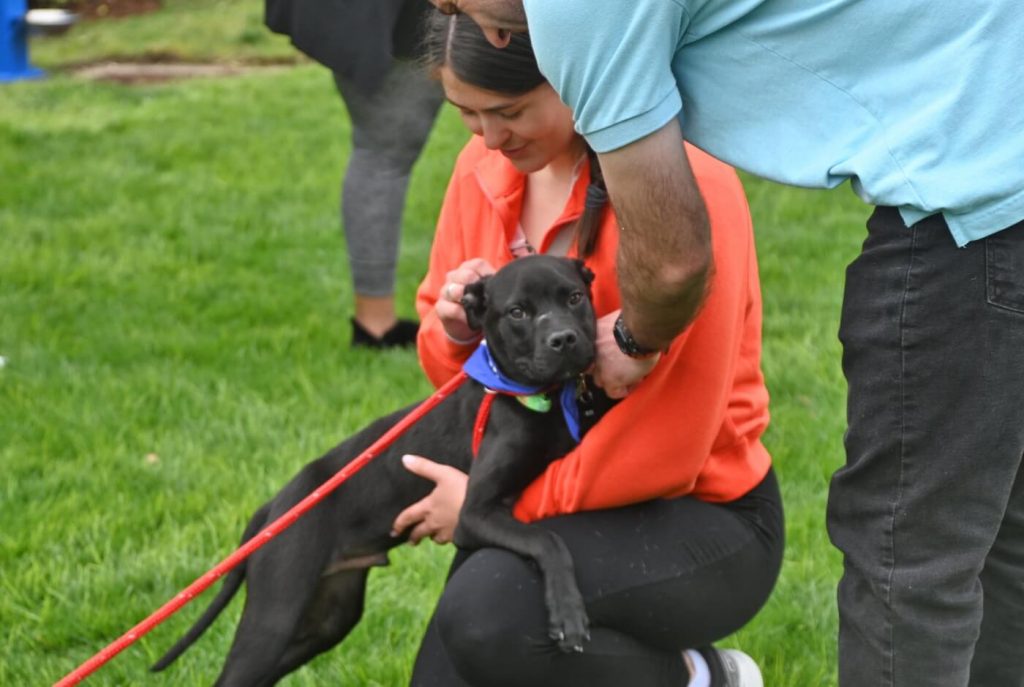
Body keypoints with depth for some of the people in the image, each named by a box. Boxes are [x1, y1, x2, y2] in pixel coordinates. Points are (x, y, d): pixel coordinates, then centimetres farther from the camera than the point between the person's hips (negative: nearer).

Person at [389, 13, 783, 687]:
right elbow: (451, 369, 11)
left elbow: (668, 442, -21)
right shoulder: (484, 169, 0)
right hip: (552, 496, 7)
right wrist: (459, 330, -13)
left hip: (700, 517, -7)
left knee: (489, 615, -33)